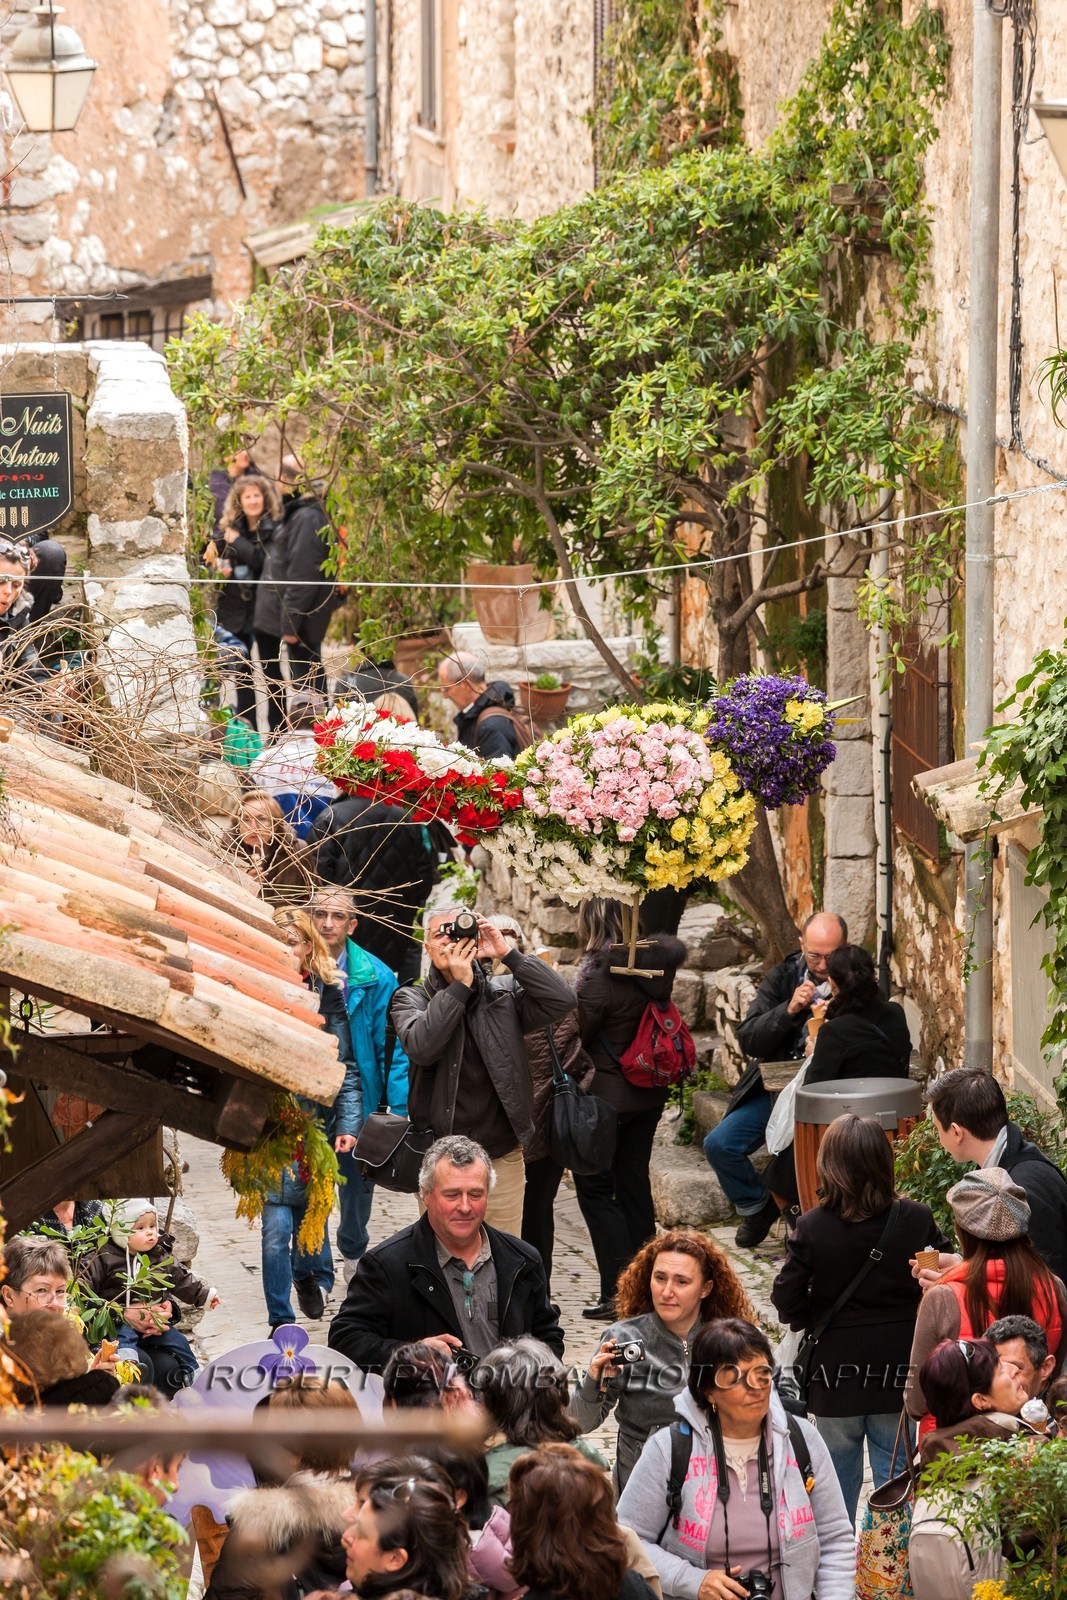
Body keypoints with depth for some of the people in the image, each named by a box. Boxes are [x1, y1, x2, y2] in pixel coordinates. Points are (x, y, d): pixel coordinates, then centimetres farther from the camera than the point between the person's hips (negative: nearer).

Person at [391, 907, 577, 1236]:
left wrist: (508, 954, -12)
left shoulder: (504, 993, 6)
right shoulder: (410, 999, 2)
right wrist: (460, 985, -18)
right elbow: (421, 1047, -18)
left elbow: (562, 1001, -10)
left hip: (502, 1156, 1)